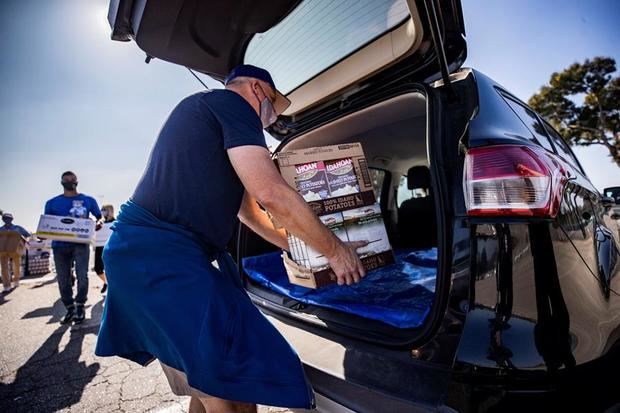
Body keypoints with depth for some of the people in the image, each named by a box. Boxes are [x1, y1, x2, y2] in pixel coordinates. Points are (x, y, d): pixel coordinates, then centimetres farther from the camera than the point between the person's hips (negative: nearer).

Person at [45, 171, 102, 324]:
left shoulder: (88, 200, 6)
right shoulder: (52, 203, 9)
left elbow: (99, 217, 13)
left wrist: (99, 223, -11)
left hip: (80, 243, -2)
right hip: (60, 245, 2)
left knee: (82, 276, -11)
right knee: (63, 280, 6)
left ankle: (80, 307, 5)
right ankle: (69, 309, 20)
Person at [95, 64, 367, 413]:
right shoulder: (231, 102, -5)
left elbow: (246, 206, 27)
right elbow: (272, 195, -18)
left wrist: (295, 246, 30)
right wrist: (336, 250, -5)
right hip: (162, 257, -11)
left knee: (209, 378, 20)